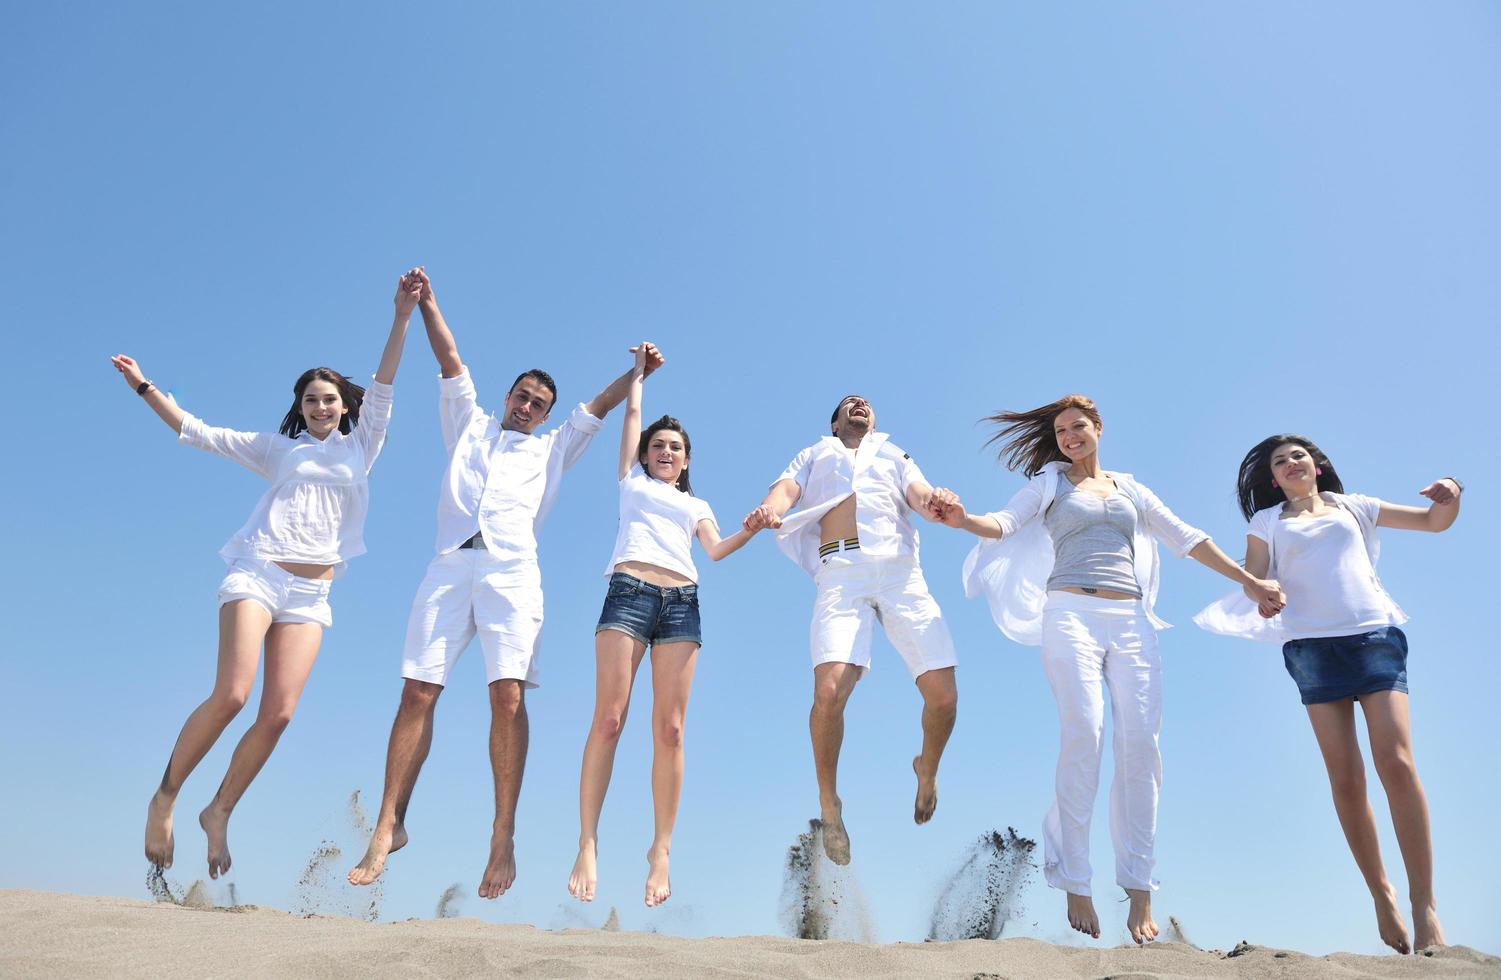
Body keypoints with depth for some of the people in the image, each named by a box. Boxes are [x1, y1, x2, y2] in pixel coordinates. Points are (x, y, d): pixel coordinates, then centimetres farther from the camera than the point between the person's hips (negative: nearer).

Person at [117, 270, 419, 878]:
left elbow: (382, 389, 8)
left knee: (279, 713, -9)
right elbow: (197, 433, 19)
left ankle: (219, 812, 9)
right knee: (230, 695, -17)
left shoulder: (360, 447, 17)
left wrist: (402, 317, 0)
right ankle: (164, 798, 3)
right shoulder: (278, 448, 17)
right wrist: (144, 387, 14)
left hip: (311, 594, 1)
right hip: (257, 574, -1)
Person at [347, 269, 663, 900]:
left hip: (511, 573, -1)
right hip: (449, 567, 1)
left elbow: (599, 406, 22)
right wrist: (426, 302, 18)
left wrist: (636, 374, 15)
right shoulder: (469, 426, 27)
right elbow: (450, 361, 22)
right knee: (417, 694, -6)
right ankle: (389, 827, 1)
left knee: (508, 695, -15)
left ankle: (503, 838, -12)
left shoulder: (552, 451, 27)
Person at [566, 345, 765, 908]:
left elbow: (716, 550, 12)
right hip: (629, 592, -2)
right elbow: (632, 413, 28)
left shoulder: (695, 504, 29)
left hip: (682, 603, 2)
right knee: (609, 718, -12)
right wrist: (639, 370, 38)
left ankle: (661, 850, -3)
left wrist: (753, 528, -2)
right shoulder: (632, 481, 26)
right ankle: (587, 845, -8)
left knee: (670, 728, -6)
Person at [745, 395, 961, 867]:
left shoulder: (895, 456, 31)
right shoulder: (814, 455, 30)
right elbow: (785, 490, 10)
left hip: (900, 567, 2)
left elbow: (919, 493, 10)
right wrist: (768, 510, -17)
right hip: (842, 571, -1)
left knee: (943, 695, -9)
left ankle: (927, 768, 25)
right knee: (829, 691, -22)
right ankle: (829, 803, 2)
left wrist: (934, 502, -17)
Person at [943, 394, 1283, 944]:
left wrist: (1250, 581, 21)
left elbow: (1188, 540, 24)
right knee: (1084, 734, -17)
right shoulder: (1050, 482, 14)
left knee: (1140, 742, -9)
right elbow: (1006, 523, -2)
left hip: (1130, 620, 3)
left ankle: (1139, 890, -4)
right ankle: (1075, 884, -12)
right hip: (1071, 614, -3)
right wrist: (965, 521, -24)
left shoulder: (1131, 489, 23)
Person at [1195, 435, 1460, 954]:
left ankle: (1424, 903, -9)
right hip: (1311, 645, 0)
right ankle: (1380, 893, 11)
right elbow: (1252, 580, 7)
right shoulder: (1267, 522, 17)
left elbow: (1434, 521, 21)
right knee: (1345, 778, -4)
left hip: (1375, 634, 0)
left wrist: (1450, 497, -1)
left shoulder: (1353, 506, 19)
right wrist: (1259, 596, -16)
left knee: (1397, 762, -15)